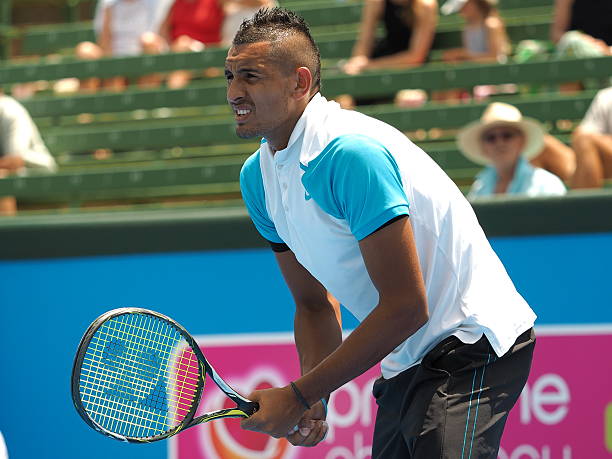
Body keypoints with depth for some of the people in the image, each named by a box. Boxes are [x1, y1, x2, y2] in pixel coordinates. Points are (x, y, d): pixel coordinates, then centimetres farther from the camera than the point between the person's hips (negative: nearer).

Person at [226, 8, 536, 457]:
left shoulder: (350, 152, -25)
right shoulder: (257, 176, 4)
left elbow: (406, 307, -27)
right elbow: (315, 304, 11)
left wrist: (300, 395, -23)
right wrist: (315, 403, -7)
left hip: (470, 346, -9)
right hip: (406, 363, 9)